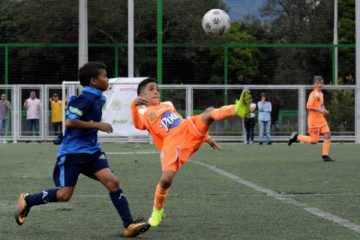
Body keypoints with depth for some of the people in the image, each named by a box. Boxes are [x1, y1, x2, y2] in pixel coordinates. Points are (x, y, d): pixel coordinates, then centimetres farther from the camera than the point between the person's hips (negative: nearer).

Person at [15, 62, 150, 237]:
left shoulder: (98, 98, 10)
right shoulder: (86, 98, -17)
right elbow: (69, 122, -24)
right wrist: (97, 125, -22)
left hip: (91, 150, 8)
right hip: (72, 152, -8)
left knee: (112, 181, -10)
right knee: (64, 194, -3)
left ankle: (129, 225, -12)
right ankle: (27, 201, 21)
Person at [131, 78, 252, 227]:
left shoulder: (167, 105, 30)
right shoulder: (144, 113, 11)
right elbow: (138, 125, -13)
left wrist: (206, 137, 31)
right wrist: (134, 106, -33)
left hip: (190, 131, 4)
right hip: (171, 143, -4)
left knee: (208, 113, -23)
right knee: (166, 179, -18)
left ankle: (237, 109, -51)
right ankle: (157, 211, 9)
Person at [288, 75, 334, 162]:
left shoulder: (321, 94, 15)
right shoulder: (313, 94, -13)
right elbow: (309, 106, -20)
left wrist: (324, 111, 10)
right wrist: (320, 110, -23)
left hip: (321, 119, 8)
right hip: (314, 120, -8)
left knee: (327, 135, -6)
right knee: (314, 140, -5)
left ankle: (325, 155, -1)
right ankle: (297, 137, 13)